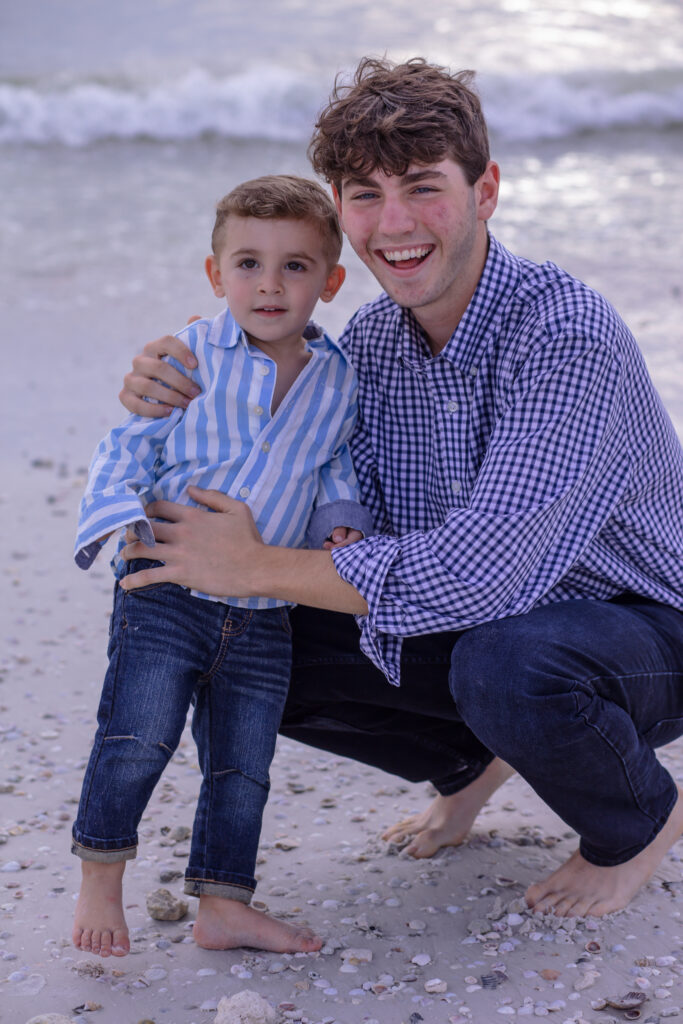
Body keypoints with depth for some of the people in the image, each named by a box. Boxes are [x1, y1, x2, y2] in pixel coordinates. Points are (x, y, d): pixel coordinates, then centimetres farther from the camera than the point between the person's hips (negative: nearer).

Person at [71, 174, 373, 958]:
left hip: (264, 613, 4)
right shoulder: (189, 356, -5)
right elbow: (130, 445, -2)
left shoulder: (338, 381, 5)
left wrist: (343, 527, -3)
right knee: (140, 738, -10)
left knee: (243, 762, 9)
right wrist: (128, 522, -16)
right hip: (167, 592, -3)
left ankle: (223, 906, 21)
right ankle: (99, 879, 11)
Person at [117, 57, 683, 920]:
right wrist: (193, 411, -16)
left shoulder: (565, 332, -29)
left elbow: (484, 569, -37)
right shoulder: (372, 339, -4)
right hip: (479, 622, 6)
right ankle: (473, 759, 20)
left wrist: (257, 568, -29)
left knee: (503, 662, -38)